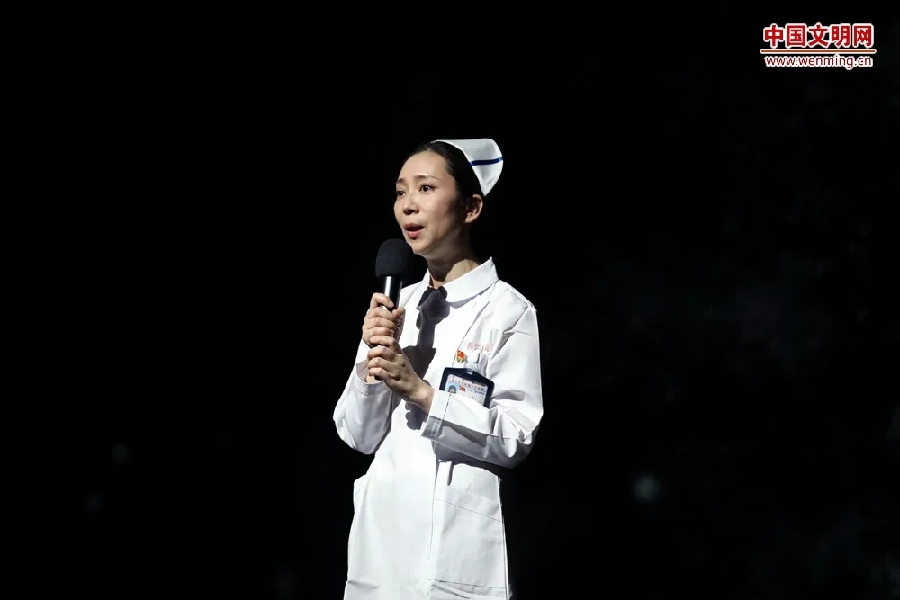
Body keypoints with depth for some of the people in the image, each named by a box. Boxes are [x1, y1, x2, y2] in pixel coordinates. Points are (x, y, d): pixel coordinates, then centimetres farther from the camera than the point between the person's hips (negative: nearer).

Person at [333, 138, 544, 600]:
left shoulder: (506, 309, -7)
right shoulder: (394, 305, 7)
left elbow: (515, 439, -13)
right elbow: (358, 436, 5)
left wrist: (420, 391, -19)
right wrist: (371, 361, -11)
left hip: (457, 546, -4)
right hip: (380, 536, 5)